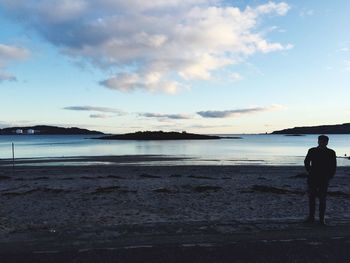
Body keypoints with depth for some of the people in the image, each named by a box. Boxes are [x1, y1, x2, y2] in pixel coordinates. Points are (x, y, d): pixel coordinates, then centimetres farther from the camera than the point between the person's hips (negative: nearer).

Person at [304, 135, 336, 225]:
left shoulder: (331, 153, 0)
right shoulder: (312, 151, 1)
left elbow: (333, 167, 7)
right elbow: (306, 162, 13)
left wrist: (330, 176, 1)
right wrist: (309, 171, 7)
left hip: (324, 179, -1)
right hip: (312, 179, 1)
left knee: (322, 199, 1)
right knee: (311, 198, 5)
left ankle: (322, 219, 9)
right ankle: (311, 217, 13)